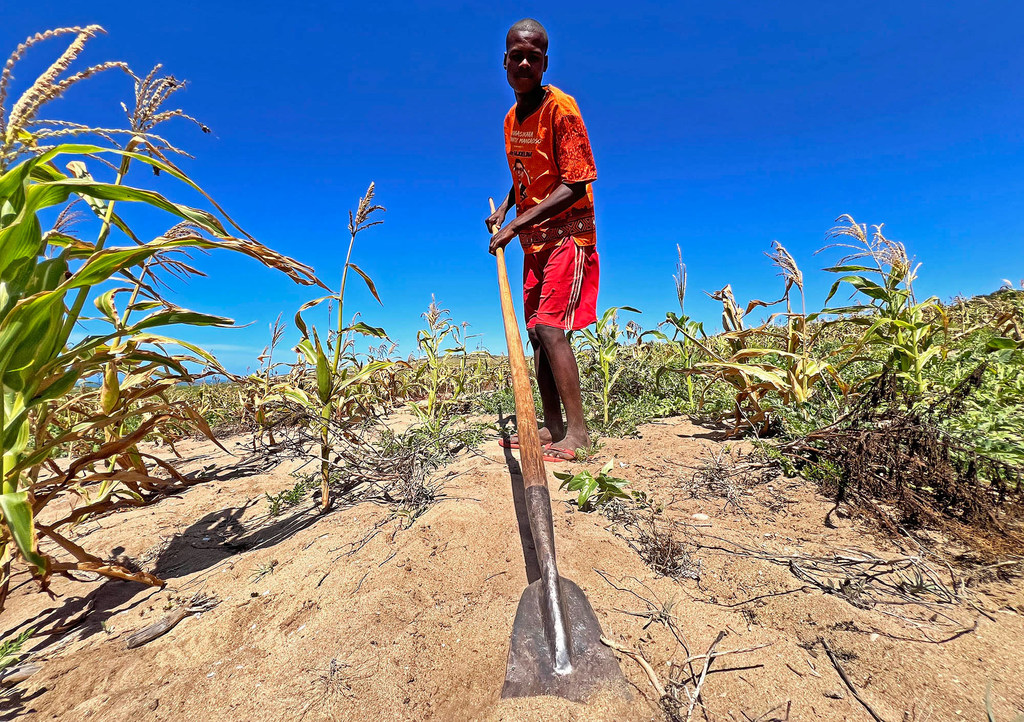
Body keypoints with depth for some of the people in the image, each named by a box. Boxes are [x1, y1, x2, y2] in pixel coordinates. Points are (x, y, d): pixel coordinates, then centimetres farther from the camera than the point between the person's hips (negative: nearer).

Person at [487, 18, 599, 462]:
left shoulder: (560, 108, -9)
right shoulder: (511, 119, 14)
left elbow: (573, 186, -18)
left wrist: (515, 224, -21)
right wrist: (504, 208, 10)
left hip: (567, 233, -8)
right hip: (534, 240, 8)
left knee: (551, 328, -19)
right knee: (536, 332, 5)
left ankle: (578, 431, -10)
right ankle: (552, 426, 15)